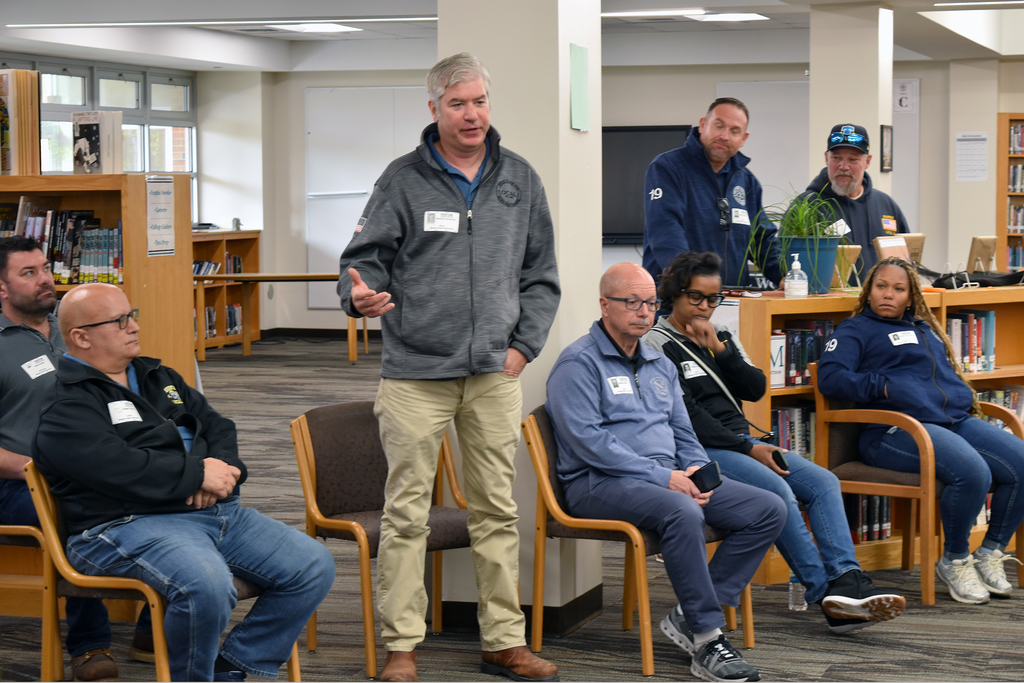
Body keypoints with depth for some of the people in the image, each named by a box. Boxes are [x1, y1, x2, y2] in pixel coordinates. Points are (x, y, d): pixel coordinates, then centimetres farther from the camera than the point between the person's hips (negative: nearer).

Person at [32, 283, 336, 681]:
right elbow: (119, 469, -19)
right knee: (206, 585, -37)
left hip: (217, 511, 8)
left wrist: (223, 467, -3)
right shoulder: (66, 409, -4)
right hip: (130, 524, -8)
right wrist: (198, 474, -13)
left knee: (314, 565, -6)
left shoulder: (158, 378, 24)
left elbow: (217, 425, 21)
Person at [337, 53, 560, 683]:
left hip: (495, 373, 3)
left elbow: (540, 273, 14)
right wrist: (360, 293, -22)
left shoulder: (520, 179, 10)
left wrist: (524, 345, 5)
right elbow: (367, 255, 0)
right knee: (407, 513, -2)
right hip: (416, 373, -3)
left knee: (498, 510, 8)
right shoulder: (404, 180, 1)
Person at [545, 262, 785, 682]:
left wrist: (697, 470, 0)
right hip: (601, 483, -8)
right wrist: (662, 477, -18)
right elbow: (587, 440, -14)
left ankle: (690, 616, -13)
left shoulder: (660, 365, 22)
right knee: (683, 513, -38)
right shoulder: (578, 363, -4)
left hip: (671, 478, 8)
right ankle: (708, 640, -30)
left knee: (769, 510, -9)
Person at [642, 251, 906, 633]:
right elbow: (685, 415, -11)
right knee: (778, 491, -30)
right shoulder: (658, 344, -2)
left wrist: (720, 351, -5)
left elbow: (756, 389, 9)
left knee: (823, 483, -12)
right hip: (700, 451, -8)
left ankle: (847, 581, -27)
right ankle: (827, 594, -29)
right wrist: (748, 448, -15)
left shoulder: (722, 339, 21)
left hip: (742, 443, 8)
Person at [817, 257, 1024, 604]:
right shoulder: (855, 330, 11)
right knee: (972, 471, -33)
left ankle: (991, 553, 1)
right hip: (897, 430, -7)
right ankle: (954, 562, -11)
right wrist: (884, 388, -11)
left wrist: (965, 394, 15)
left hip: (956, 420, 8)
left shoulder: (925, 328, 31)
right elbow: (829, 377, -4)